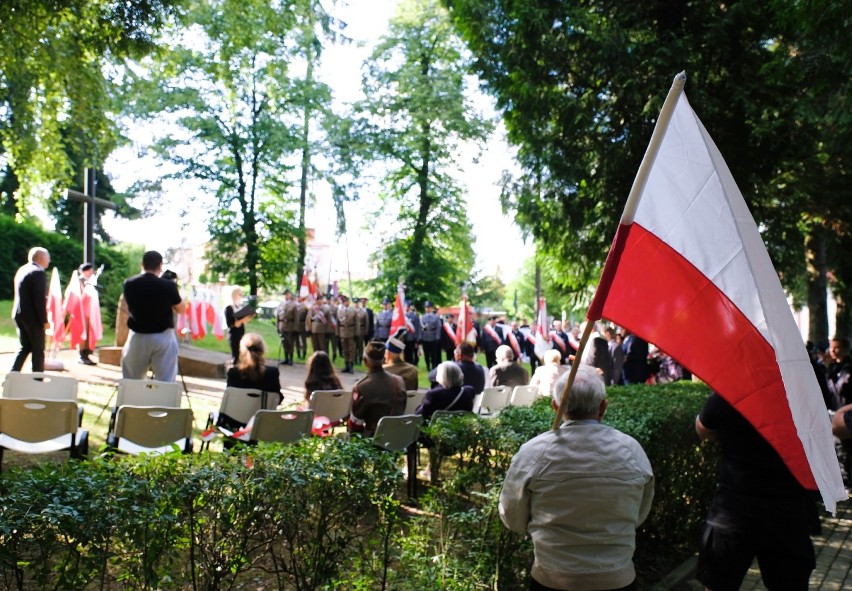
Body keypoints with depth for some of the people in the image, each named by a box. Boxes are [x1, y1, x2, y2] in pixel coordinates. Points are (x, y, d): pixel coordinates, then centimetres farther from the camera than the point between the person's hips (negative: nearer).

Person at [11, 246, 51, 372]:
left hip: (19, 315, 8)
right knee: (38, 350, 1)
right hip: (32, 317, -8)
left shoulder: (21, 270, 12)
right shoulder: (39, 273, -16)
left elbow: (20, 295, 17)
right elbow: (40, 299, -20)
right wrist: (44, 320, -16)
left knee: (25, 347, 16)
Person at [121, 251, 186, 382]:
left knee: (129, 382, 18)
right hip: (163, 337, -3)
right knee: (166, 382, 1)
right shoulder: (167, 285, -13)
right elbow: (181, 309, 0)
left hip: (138, 337, 3)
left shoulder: (129, 284, -2)